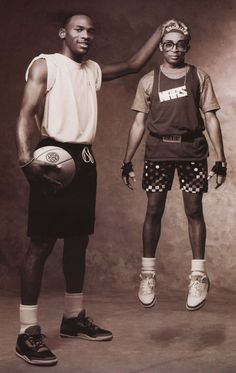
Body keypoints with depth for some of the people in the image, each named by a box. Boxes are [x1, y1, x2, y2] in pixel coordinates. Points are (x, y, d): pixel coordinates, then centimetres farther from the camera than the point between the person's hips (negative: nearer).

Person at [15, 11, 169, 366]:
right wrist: (25, 156, -29)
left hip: (84, 159, 7)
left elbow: (134, 64, 28)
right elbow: (27, 114, -12)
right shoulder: (45, 64, -1)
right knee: (41, 242, -9)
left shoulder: (94, 70, 19)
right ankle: (28, 333, -7)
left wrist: (162, 29, 21)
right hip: (54, 155, -7)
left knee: (78, 240, 11)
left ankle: (74, 317, 24)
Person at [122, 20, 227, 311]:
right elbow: (139, 123, 8)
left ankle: (198, 276, 6)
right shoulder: (148, 81, 9)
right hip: (158, 151, 1)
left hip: (192, 151, 0)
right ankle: (148, 274, 11)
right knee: (153, 210, 1)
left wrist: (221, 159, -2)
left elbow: (211, 119, 4)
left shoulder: (199, 77, 7)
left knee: (194, 210, -1)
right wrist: (127, 161, 3)